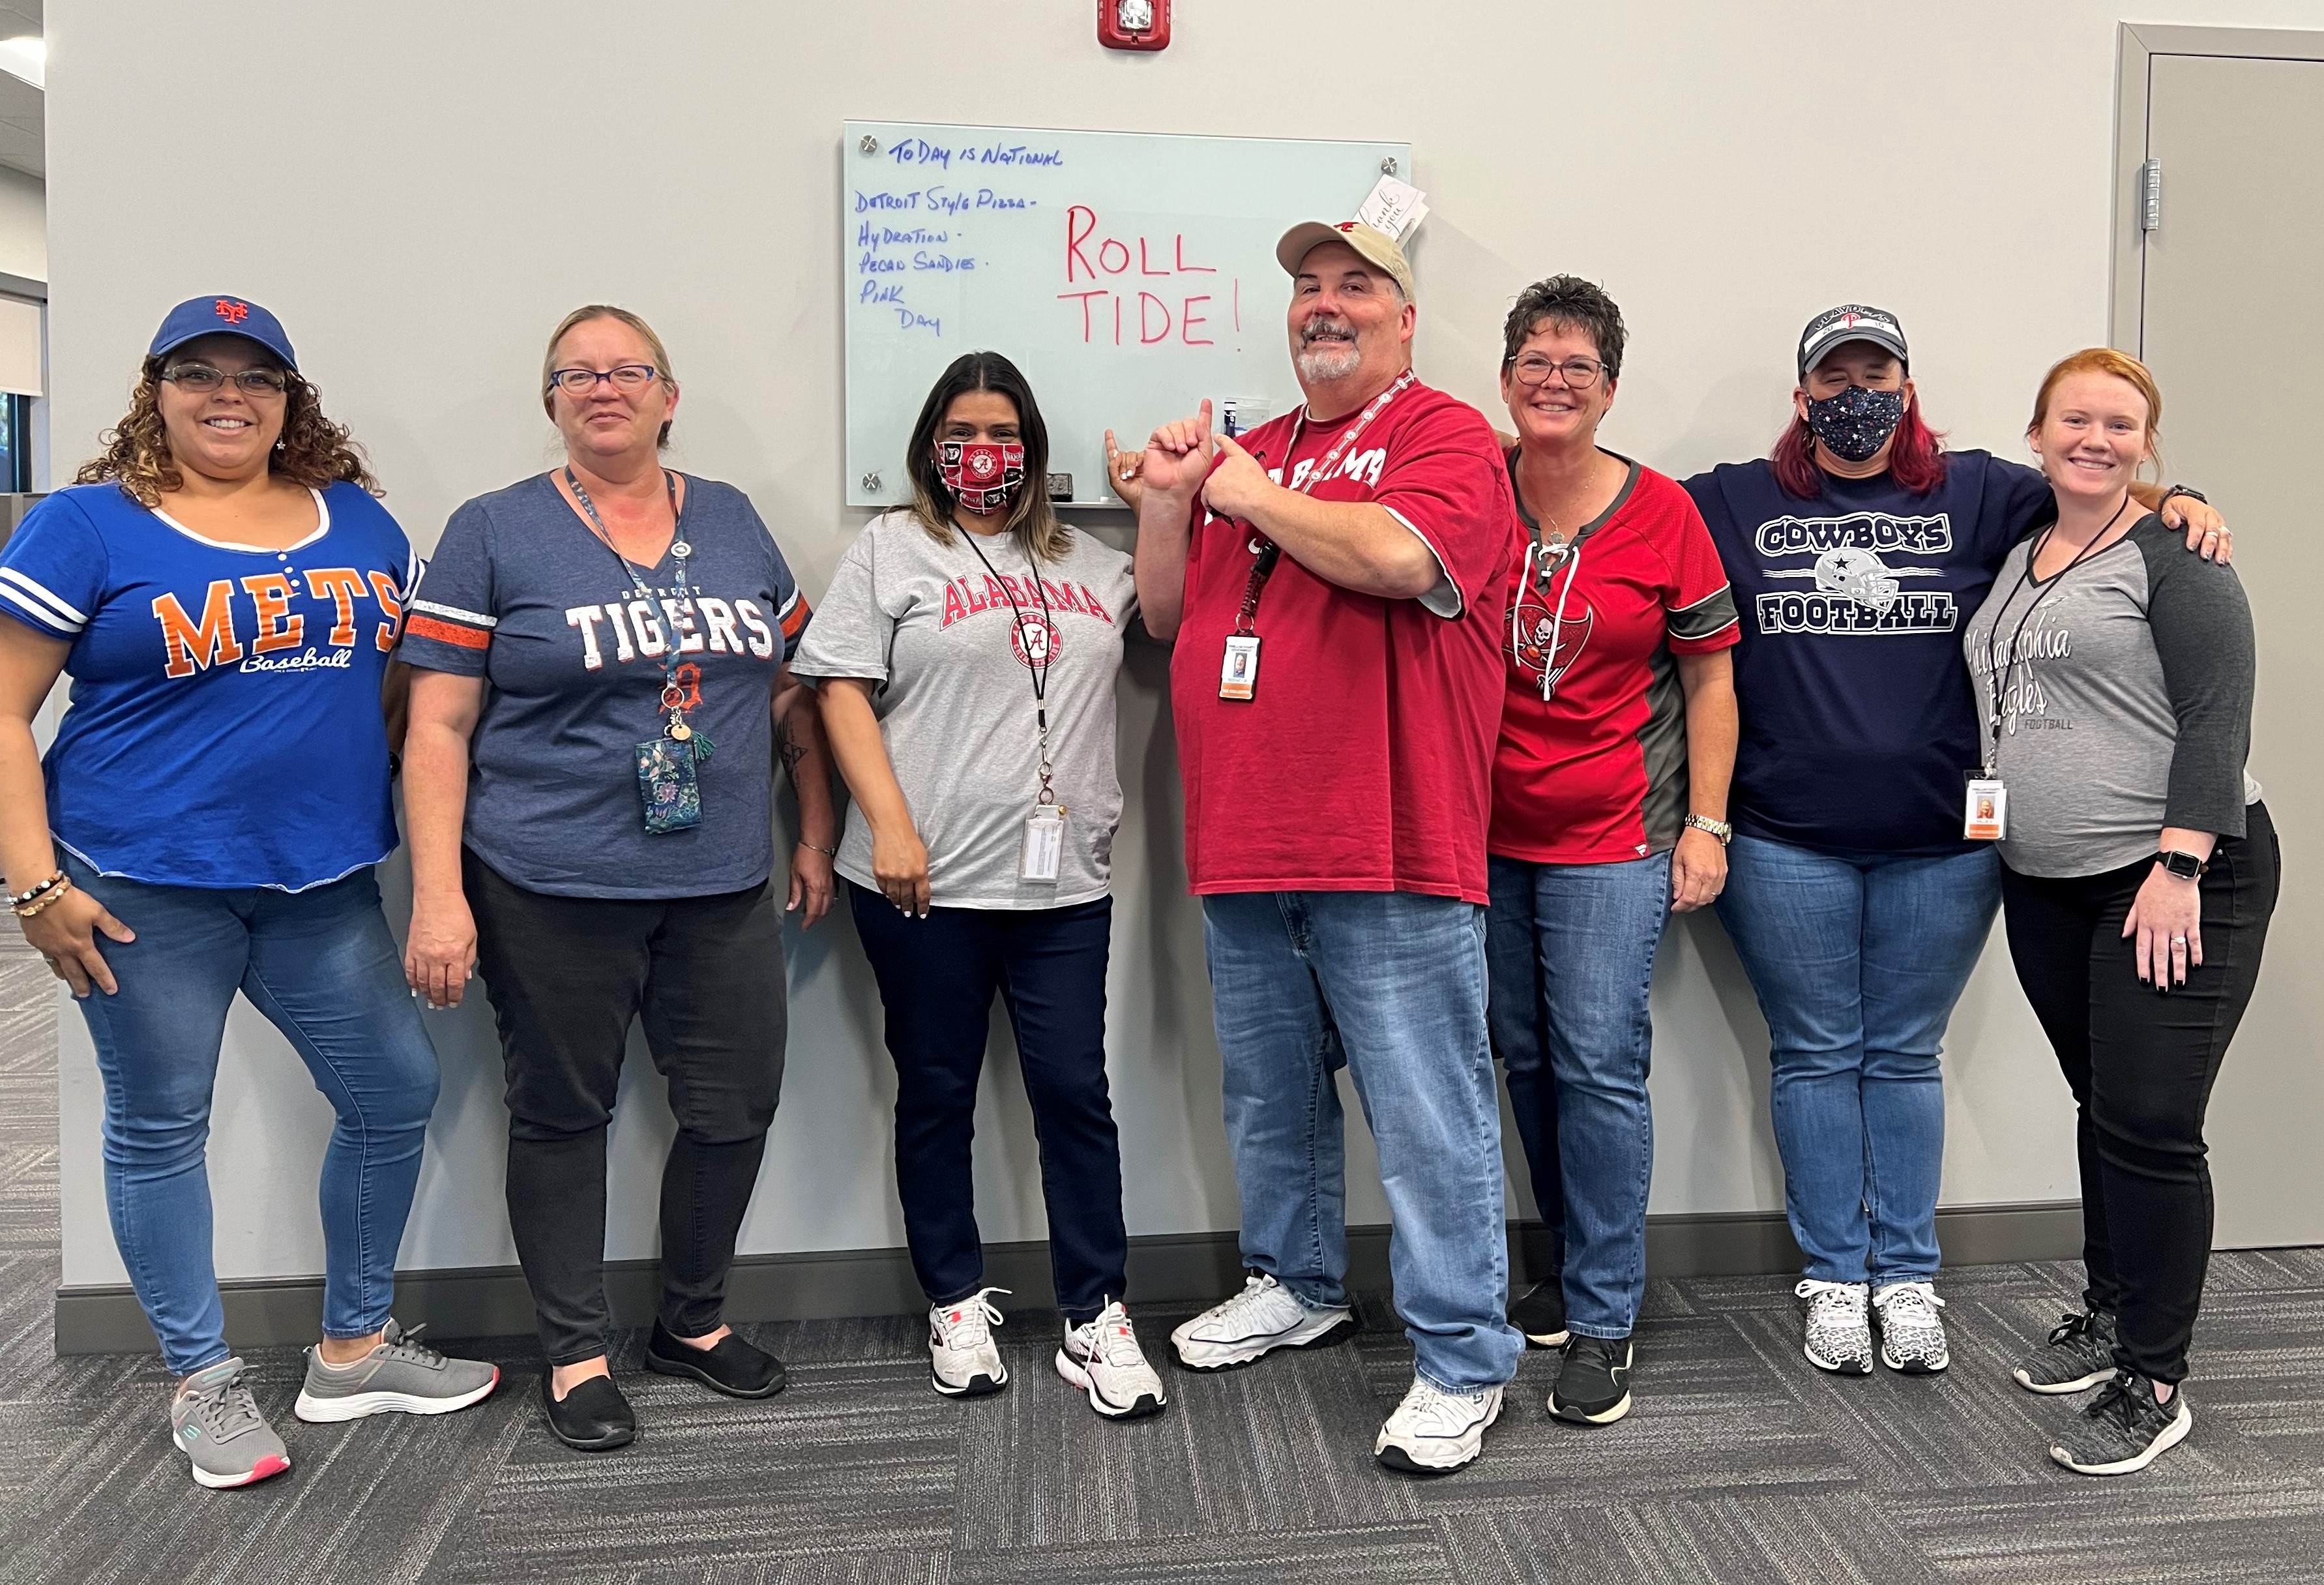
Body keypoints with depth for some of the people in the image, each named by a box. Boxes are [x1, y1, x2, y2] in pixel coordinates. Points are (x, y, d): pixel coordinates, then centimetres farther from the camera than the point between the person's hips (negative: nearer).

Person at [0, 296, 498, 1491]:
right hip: (145, 885, -4)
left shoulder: (357, 518, 9)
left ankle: (354, 1350, 27)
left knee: (395, 1093, 7)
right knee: (160, 1125, 6)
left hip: (324, 881, 4)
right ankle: (203, 1381, 24)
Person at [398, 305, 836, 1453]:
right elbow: (440, 729, -4)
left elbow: (792, 693, 16)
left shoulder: (733, 523, 10)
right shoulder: (493, 534, -1)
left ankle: (693, 1322, 30)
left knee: (736, 1108, 7)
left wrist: (816, 833, 11)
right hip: (552, 892, -3)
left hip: (721, 888, 4)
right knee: (561, 1115, 8)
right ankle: (576, 1354, 25)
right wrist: (439, 895, -11)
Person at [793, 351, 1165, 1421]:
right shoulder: (891, 549, 4)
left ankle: (1096, 1318, 12)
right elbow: (842, 693, -3)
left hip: (1064, 881, 3)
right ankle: (957, 1306, 25)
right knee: (936, 1095, 9)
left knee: (1074, 1090, 2)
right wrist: (888, 825, -13)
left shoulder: (1087, 562, 16)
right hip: (927, 883, -2)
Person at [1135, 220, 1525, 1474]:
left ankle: (1462, 1360, 11)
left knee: (1427, 1114, -1)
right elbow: (1168, 615, 19)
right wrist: (1169, 502, 1)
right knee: (1269, 1096, 19)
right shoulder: (1244, 452, 19)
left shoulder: (1446, 436, -2)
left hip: (1386, 852, -7)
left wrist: (1246, 496, -9)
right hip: (1243, 851, 7)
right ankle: (1297, 1286, 39)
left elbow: (1400, 556, -23)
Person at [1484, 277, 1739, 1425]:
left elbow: (1709, 680, 2)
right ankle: (1574, 1264, 31)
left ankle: (1603, 1320, 6)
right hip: (1485, 836, 3)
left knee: (1600, 1065, -6)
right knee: (1527, 1058, 12)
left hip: (1613, 844, -3)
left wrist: (1706, 824, -2)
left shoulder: (1663, 514, -3)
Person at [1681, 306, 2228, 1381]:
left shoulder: (1975, 494, 9)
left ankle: (1908, 1277, 22)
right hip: (1787, 846, -1)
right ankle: (1833, 1277, 19)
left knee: (1906, 1055, 10)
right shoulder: (1734, 504, 8)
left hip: (1941, 848, 1)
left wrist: (2178, 503, -6)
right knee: (1815, 1056, 7)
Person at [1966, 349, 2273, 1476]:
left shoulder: (2171, 554, -8)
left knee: (2148, 1123, -7)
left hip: (2177, 883, -7)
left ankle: (2153, 1383, 4)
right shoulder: (2018, 556, 13)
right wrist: (1999, 838, 11)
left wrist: (2178, 868, -20)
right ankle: (2110, 1314, 31)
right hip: (2047, 887, 7)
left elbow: (2218, 717, -14)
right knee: (2099, 1107, 16)